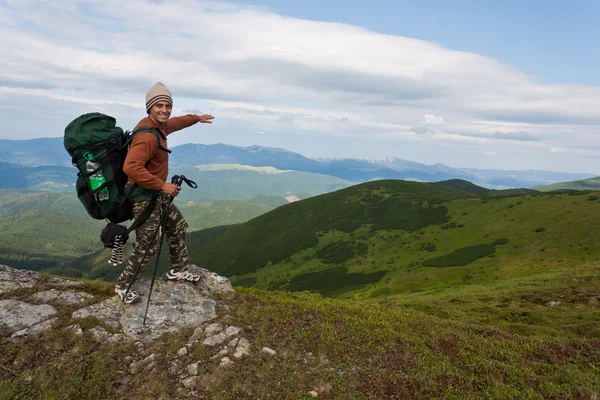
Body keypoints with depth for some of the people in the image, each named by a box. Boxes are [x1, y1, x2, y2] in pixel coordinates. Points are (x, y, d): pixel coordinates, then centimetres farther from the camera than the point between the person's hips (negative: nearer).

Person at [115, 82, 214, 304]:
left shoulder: (159, 126, 5)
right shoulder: (147, 136, -26)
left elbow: (175, 123, 30)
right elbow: (131, 167, -38)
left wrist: (196, 118, 43)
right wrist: (162, 185, -33)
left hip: (158, 193, 10)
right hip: (144, 196, -10)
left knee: (178, 227, 21)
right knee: (148, 246, -6)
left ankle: (178, 270, 38)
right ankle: (123, 286, 15)